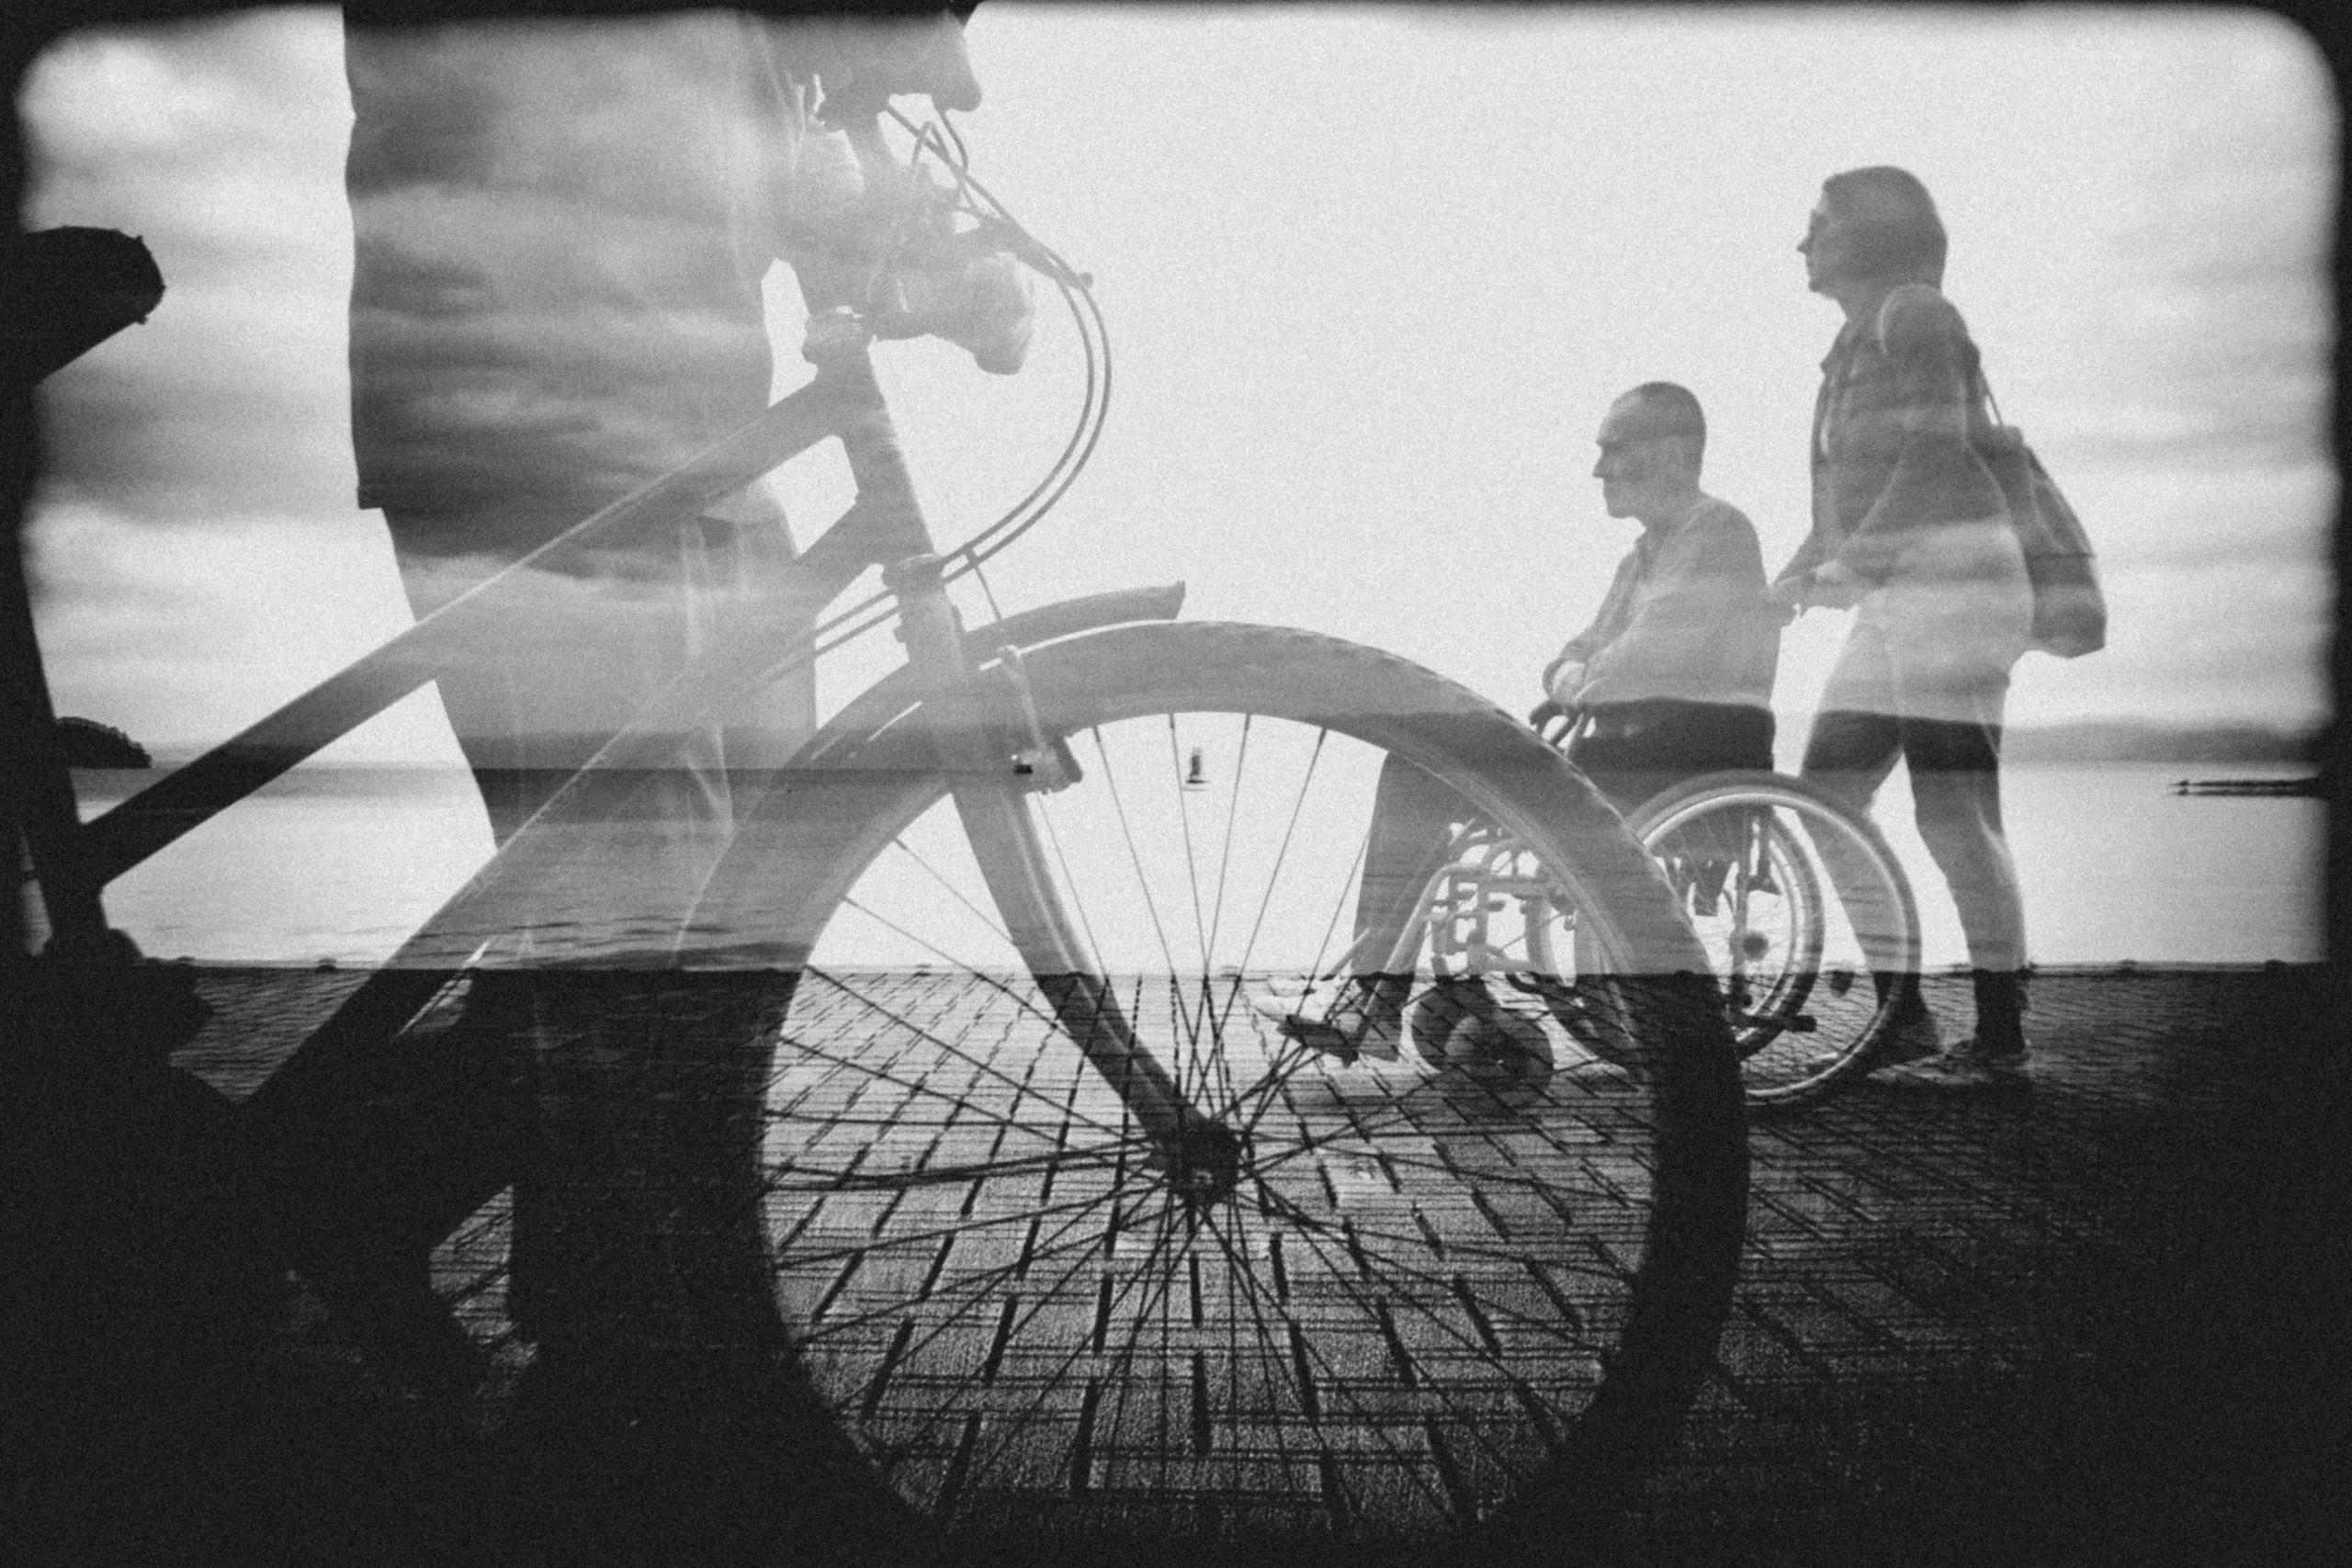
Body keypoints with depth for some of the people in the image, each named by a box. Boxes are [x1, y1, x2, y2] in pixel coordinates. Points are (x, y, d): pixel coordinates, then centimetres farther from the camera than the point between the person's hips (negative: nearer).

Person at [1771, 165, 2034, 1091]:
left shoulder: (1915, 313, -3)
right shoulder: (1857, 342, 24)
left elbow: (1933, 456, -16)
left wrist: (1850, 564, -21)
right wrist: (1788, 581, 13)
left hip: (1951, 577, -9)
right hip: (1894, 595, 10)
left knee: (1952, 816, -11)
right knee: (1823, 804, 5)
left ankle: (2000, 1043, -3)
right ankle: (1903, 1021, 12)